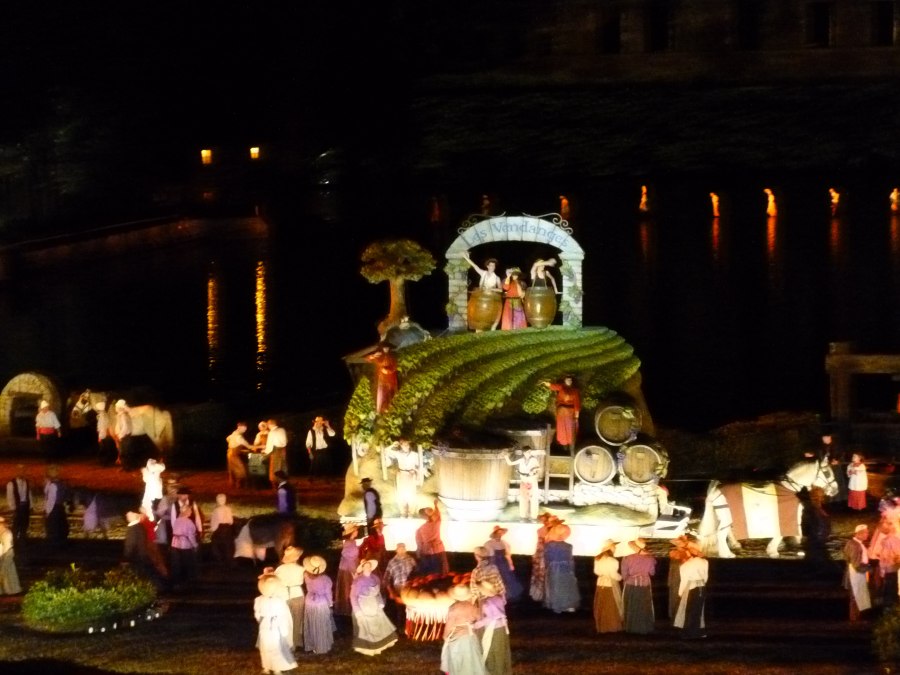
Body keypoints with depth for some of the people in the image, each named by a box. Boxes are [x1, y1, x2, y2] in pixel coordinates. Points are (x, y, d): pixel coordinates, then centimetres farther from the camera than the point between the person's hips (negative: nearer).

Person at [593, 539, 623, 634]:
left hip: (600, 584, 6)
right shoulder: (612, 561, -22)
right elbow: (614, 575, -19)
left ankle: (601, 626, 19)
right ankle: (612, 627, 11)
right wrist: (620, 577, 0)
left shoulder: (597, 559, -2)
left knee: (601, 607, 13)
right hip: (610, 585, -6)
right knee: (611, 607, 5)